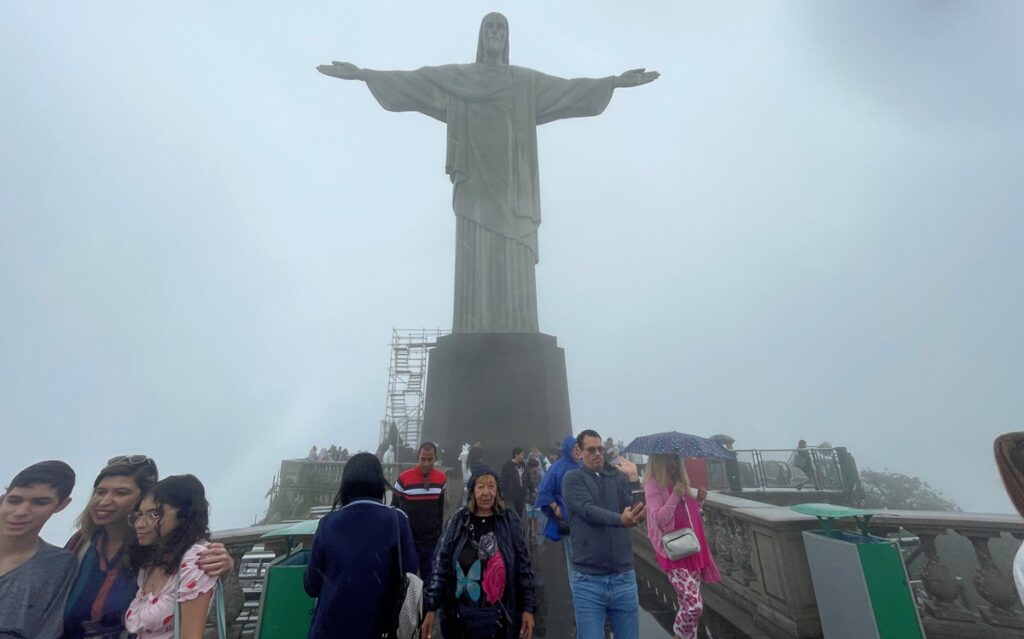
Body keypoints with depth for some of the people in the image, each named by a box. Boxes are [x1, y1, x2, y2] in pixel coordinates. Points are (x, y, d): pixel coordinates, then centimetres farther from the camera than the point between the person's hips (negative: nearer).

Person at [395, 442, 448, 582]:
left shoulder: (441, 479, -4)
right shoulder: (404, 478, -14)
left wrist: (440, 533, 13)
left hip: (432, 540, 3)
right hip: (408, 540, -2)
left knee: (429, 577, 13)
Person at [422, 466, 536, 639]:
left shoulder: (509, 522, -6)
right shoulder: (457, 521, -5)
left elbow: (523, 566, -2)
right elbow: (440, 566, -3)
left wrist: (528, 608, -4)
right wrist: (431, 608, -5)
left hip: (498, 617, -1)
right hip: (460, 617, 1)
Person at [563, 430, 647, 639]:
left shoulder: (618, 477, 6)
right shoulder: (573, 478, -3)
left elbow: (638, 514, -5)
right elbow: (589, 510, -19)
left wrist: (634, 478, -21)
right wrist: (620, 519, -35)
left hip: (623, 577, 3)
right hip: (588, 579, -3)